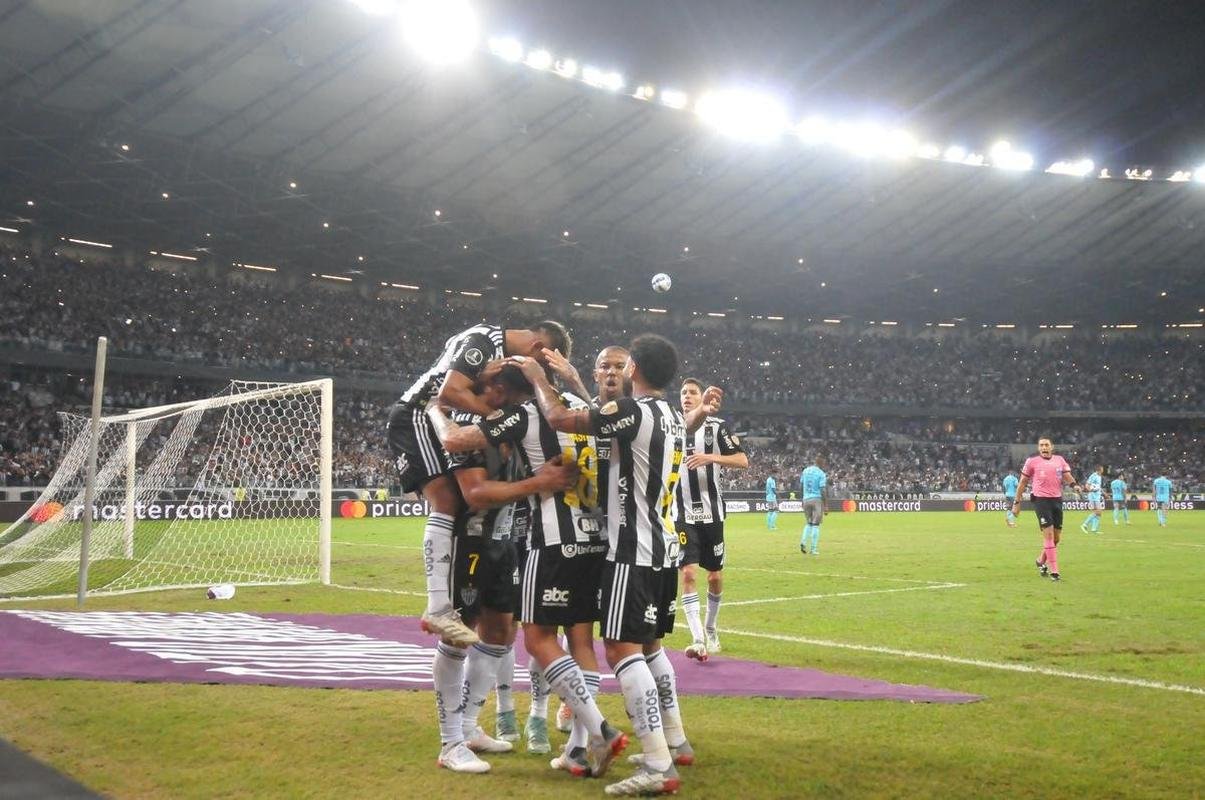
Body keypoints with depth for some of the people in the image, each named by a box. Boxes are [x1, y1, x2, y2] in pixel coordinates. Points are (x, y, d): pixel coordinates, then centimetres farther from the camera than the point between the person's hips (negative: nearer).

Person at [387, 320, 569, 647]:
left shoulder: (501, 347, 11)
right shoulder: (484, 342, -20)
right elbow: (450, 391, -31)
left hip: (439, 422, 11)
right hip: (415, 417, -11)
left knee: (455, 505, 8)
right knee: (446, 502, -21)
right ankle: (438, 609, -25)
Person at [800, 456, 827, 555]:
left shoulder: (805, 471, 8)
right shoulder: (821, 474, -8)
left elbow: (800, 486, 10)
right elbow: (822, 490, -12)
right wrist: (825, 505, -8)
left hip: (806, 499, 5)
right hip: (817, 499, -5)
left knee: (809, 523, 17)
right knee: (816, 524, 1)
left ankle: (803, 542, -4)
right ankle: (814, 549, 0)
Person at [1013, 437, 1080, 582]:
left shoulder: (1060, 460, 12)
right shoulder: (1032, 461, 3)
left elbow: (1067, 476, 3)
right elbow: (1023, 482, 7)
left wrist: (1074, 485, -19)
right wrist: (1016, 502, 6)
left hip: (1057, 499, 4)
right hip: (1040, 499, -4)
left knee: (1056, 537, 9)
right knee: (1049, 534, -12)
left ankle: (1041, 561, 33)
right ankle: (1053, 571, -9)